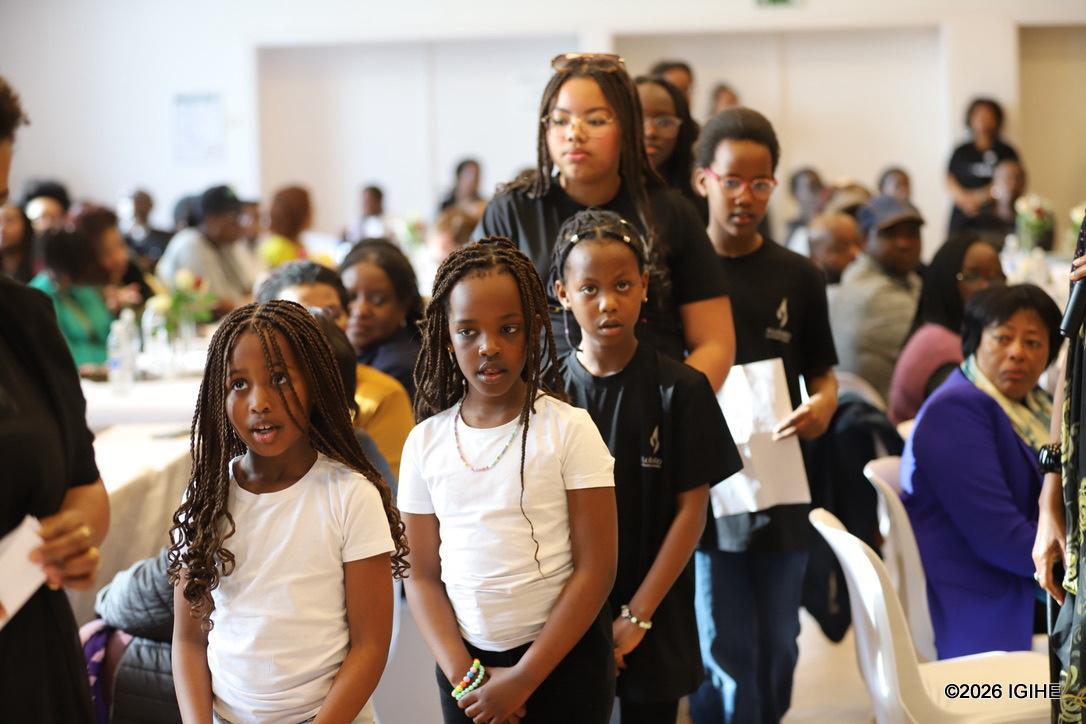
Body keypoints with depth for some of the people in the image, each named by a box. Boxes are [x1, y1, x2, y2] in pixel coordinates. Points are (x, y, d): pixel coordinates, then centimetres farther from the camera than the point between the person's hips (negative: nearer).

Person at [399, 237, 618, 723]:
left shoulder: (569, 429, -10)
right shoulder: (425, 442, -1)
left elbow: (596, 569, -11)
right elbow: (423, 577, 2)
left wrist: (523, 678, -13)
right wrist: (465, 675, -10)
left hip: (561, 653, -2)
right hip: (467, 658, 3)